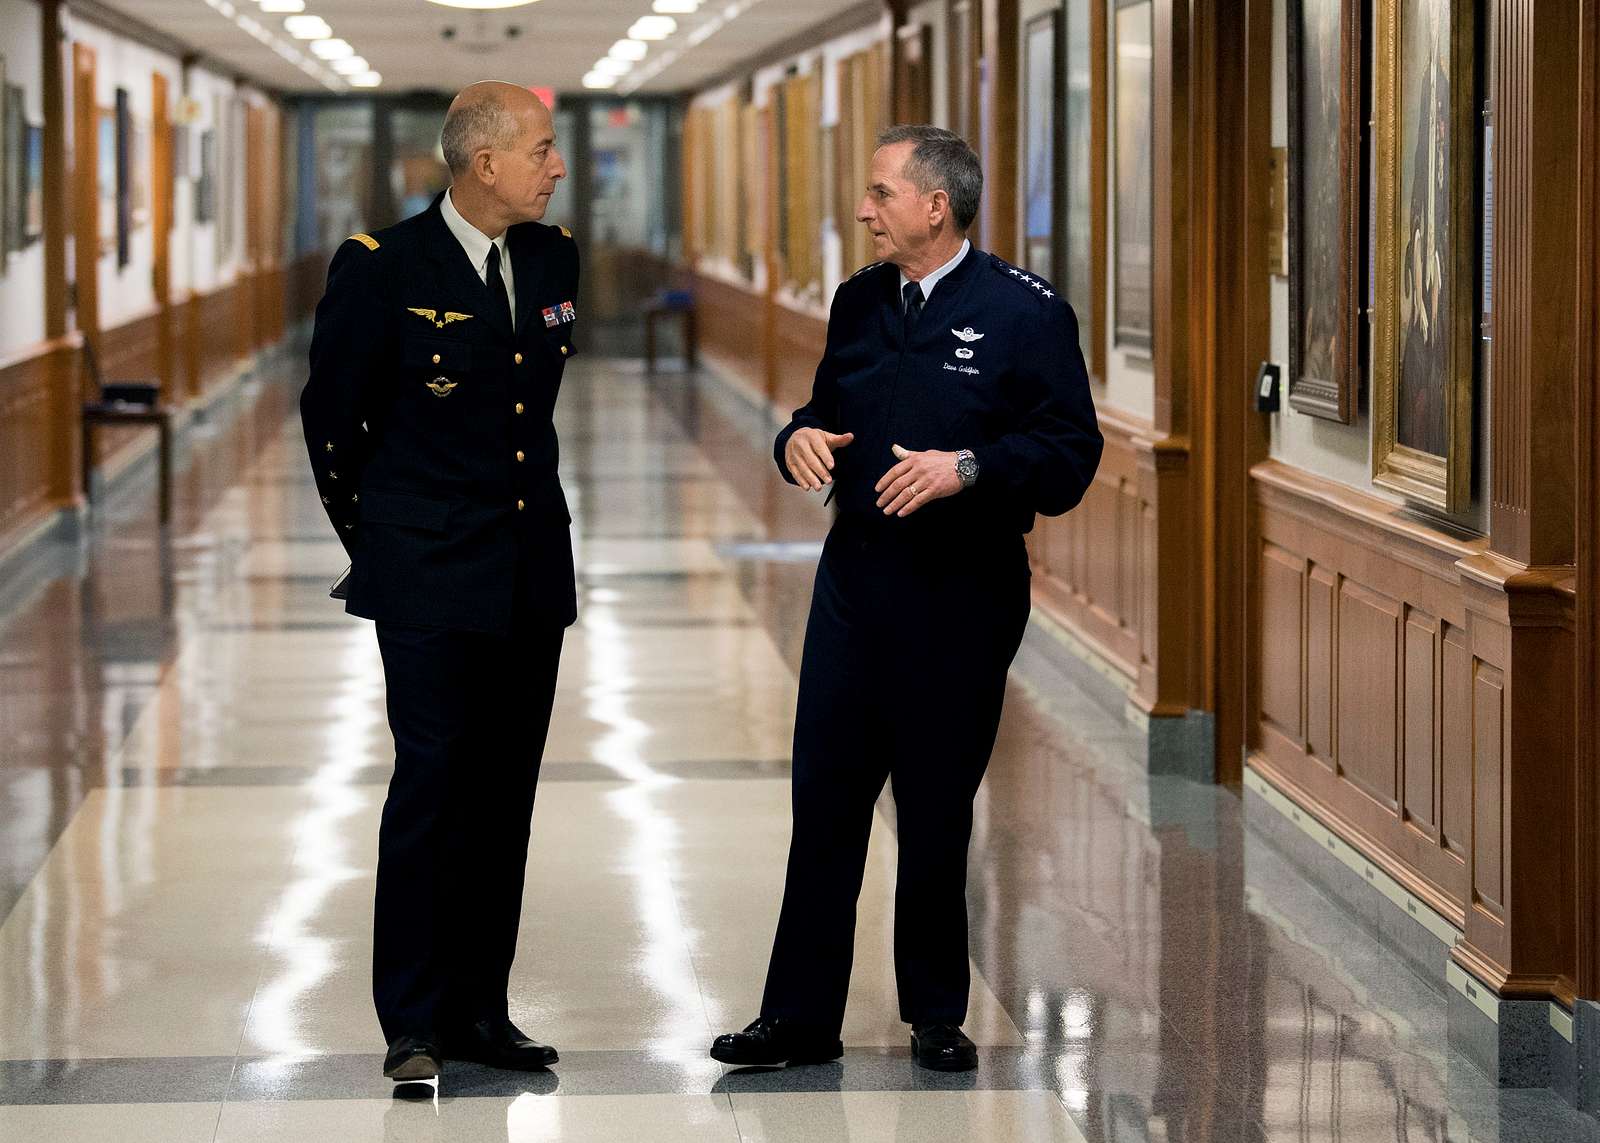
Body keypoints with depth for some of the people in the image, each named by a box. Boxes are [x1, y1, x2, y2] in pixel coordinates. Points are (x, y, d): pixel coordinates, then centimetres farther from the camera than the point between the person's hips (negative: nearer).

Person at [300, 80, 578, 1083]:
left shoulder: (554, 258, 7)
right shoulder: (383, 267, -10)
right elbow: (332, 412, 1)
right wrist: (373, 534, 10)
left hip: (531, 572, 6)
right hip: (429, 580, -5)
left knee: (505, 794, 8)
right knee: (432, 784, -7)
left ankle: (479, 1009, 15)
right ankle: (412, 1025, -1)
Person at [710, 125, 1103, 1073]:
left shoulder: (1026, 312, -7)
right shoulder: (860, 303, 12)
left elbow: (1071, 456, -11)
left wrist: (967, 468, -23)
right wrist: (801, 437, -1)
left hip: (961, 595, -5)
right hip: (856, 583, 5)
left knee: (937, 810, 4)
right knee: (825, 798, 3)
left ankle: (938, 1015, 19)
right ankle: (801, 1015, 9)